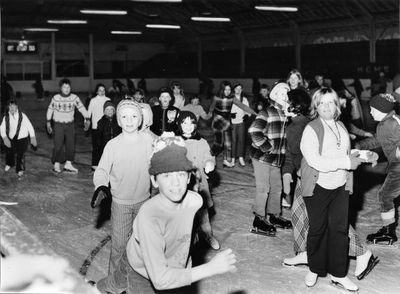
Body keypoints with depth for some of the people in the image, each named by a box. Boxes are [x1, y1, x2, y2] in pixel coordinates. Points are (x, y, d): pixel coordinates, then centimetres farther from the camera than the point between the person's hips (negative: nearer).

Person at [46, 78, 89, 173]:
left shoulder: (74, 98, -5)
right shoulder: (55, 98, -7)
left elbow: (81, 108, 0)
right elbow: (50, 109, 6)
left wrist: (87, 119, -7)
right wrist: (48, 122, 8)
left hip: (70, 124, 2)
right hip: (58, 124, -2)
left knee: (71, 145, 1)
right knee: (58, 145, -5)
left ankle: (68, 164, 10)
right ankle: (56, 164, 8)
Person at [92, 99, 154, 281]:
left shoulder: (148, 141, -8)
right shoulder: (113, 145, -13)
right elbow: (102, 170, -9)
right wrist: (101, 186, -25)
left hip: (144, 200, 2)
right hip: (120, 202, -2)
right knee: (119, 243, 3)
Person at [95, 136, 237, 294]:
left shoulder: (195, 201, -22)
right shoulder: (149, 218, -40)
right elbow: (160, 279, -41)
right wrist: (212, 268, -41)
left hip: (176, 269, 6)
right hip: (139, 272, -6)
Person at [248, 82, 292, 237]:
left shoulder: (285, 114, 9)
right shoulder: (267, 112, -15)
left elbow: (284, 135, 25)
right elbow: (254, 131, -25)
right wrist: (266, 146, -21)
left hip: (276, 158, 8)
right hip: (262, 157, -8)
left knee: (277, 187, 16)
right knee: (263, 189, -4)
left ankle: (274, 215, 31)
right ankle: (259, 220, 5)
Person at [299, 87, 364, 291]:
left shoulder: (341, 127, 8)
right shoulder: (311, 130, -13)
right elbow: (315, 161, -24)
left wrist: (358, 156, 4)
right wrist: (346, 162, -24)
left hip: (340, 187, 5)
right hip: (318, 188, -5)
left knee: (340, 229, 5)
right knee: (318, 230, 7)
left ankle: (338, 274, 16)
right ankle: (314, 269, 26)